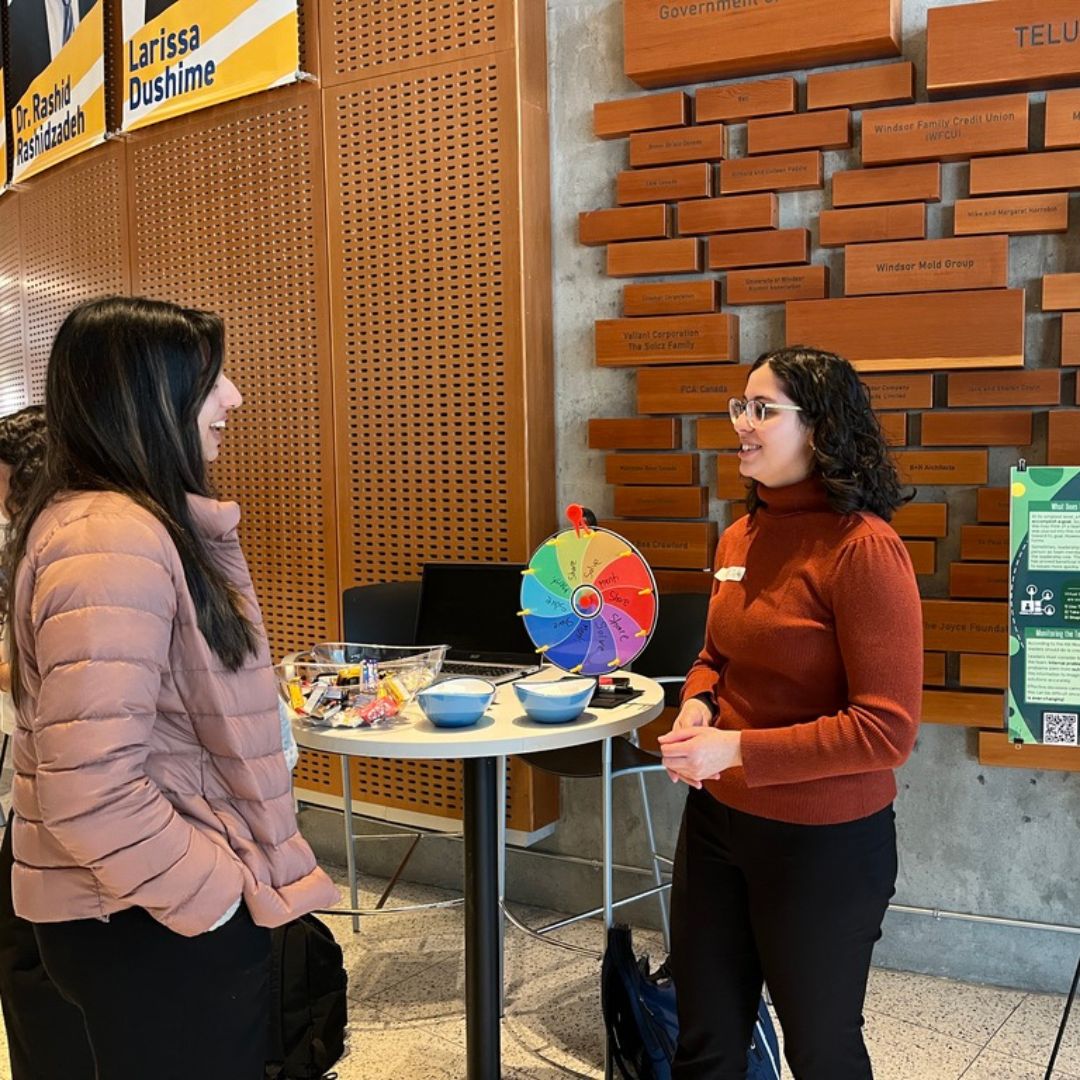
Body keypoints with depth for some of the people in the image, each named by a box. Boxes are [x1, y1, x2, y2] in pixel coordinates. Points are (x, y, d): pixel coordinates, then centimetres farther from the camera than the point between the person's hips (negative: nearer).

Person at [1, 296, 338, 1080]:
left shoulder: (143, 522, 8)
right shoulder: (113, 542, -25)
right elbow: (91, 793, -29)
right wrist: (215, 897, -18)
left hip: (163, 904, 10)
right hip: (154, 925, -10)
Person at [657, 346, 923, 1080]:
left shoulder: (862, 548, -19)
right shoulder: (740, 538, 3)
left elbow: (887, 729, -22)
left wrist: (737, 750, -24)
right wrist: (696, 707, -4)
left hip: (823, 844, -6)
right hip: (716, 821, 7)